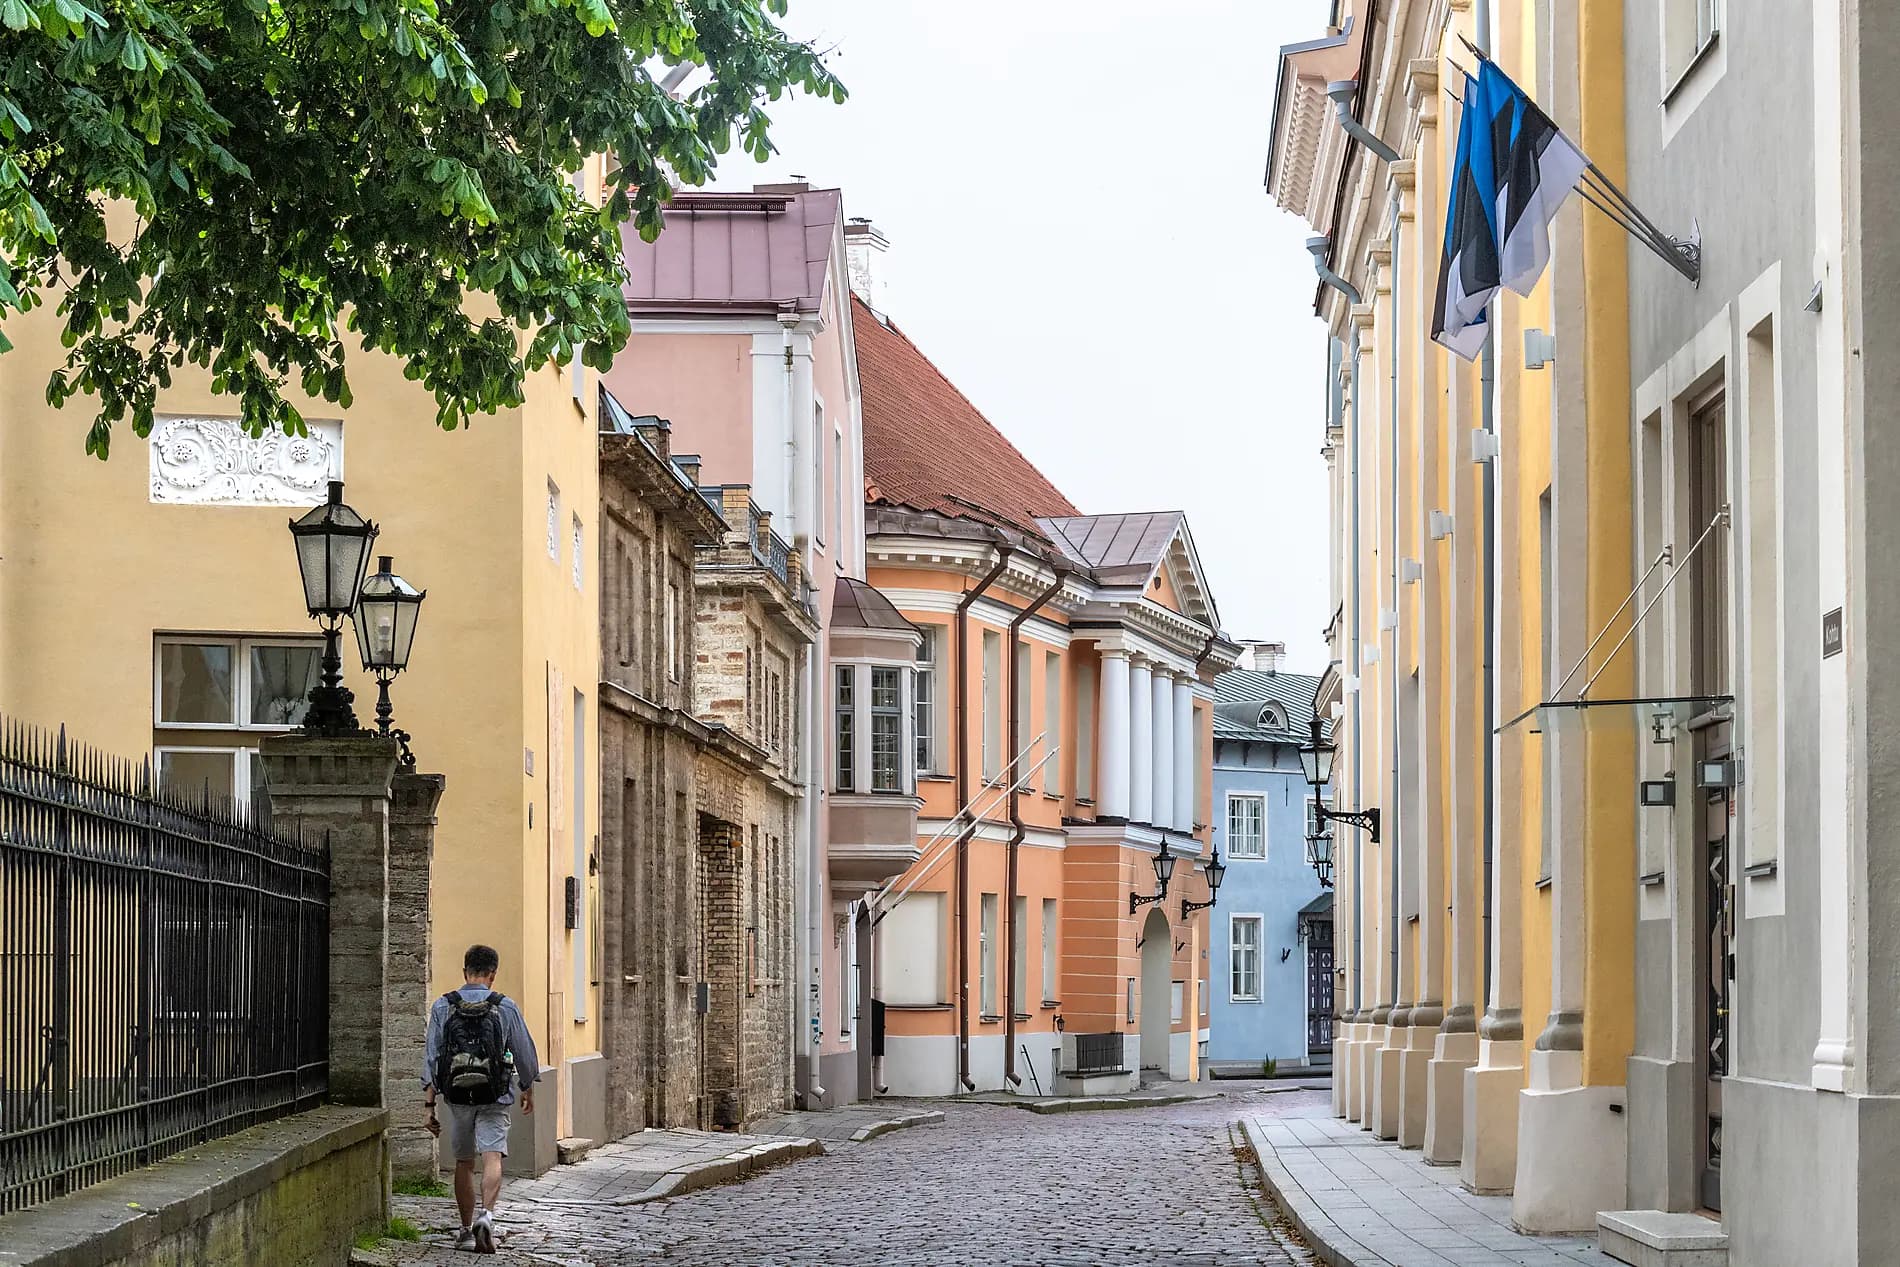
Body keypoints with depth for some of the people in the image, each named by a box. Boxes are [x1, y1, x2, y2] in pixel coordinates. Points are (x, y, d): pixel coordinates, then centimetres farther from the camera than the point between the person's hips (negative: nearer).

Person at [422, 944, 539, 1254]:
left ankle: (467, 1230, 23)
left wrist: (429, 1105, 0)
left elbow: (431, 1059, -3)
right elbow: (525, 1054, 6)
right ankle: (486, 1214, -33)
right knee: (492, 1158, -9)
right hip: (494, 1099, -2)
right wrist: (528, 1090, 23)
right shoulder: (505, 1007, -2)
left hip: (457, 1097, 2)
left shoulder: (443, 1007, 1)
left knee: (464, 1163, 15)